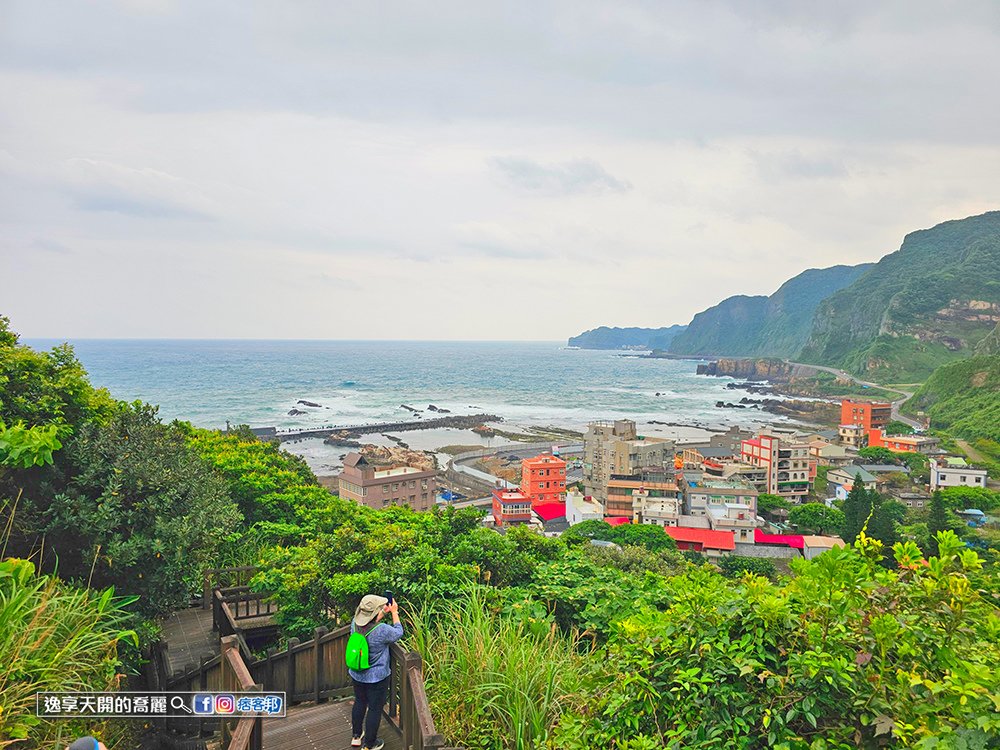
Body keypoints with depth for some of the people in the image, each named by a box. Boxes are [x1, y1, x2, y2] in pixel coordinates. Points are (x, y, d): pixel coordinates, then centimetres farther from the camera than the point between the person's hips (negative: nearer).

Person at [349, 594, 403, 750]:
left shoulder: (355, 624, -15)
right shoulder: (381, 630, -32)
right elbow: (398, 633, -11)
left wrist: (385, 612, 7)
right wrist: (394, 612, -2)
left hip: (356, 675, 6)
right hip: (376, 678, -6)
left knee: (359, 702, 26)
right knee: (375, 709, 13)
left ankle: (356, 736, 43)